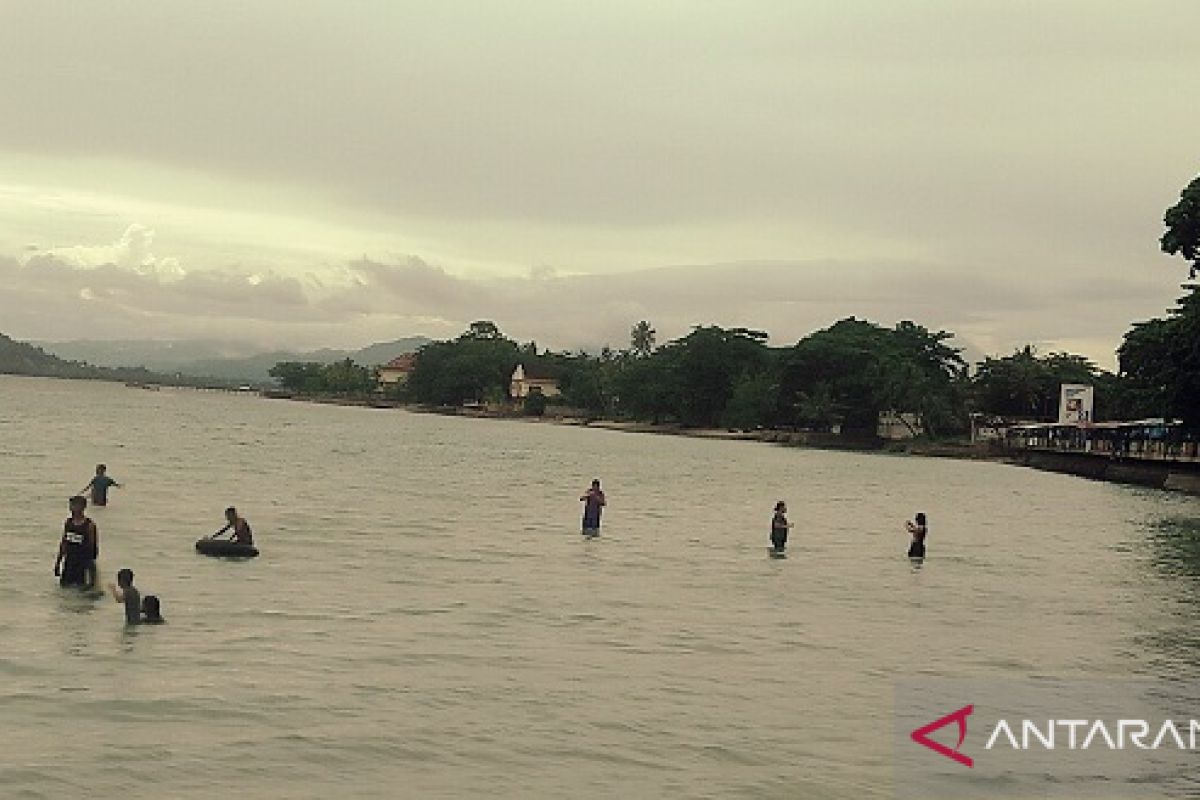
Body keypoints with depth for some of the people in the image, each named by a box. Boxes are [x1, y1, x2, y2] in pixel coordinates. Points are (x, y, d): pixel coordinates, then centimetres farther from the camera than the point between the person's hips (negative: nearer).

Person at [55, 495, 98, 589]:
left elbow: (92, 545, -10)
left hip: (84, 560, -5)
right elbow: (63, 542, 11)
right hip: (69, 559, 5)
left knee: (83, 587, -3)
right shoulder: (67, 522, 4)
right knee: (65, 584, 7)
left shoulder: (89, 525, -11)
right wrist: (58, 560, 10)